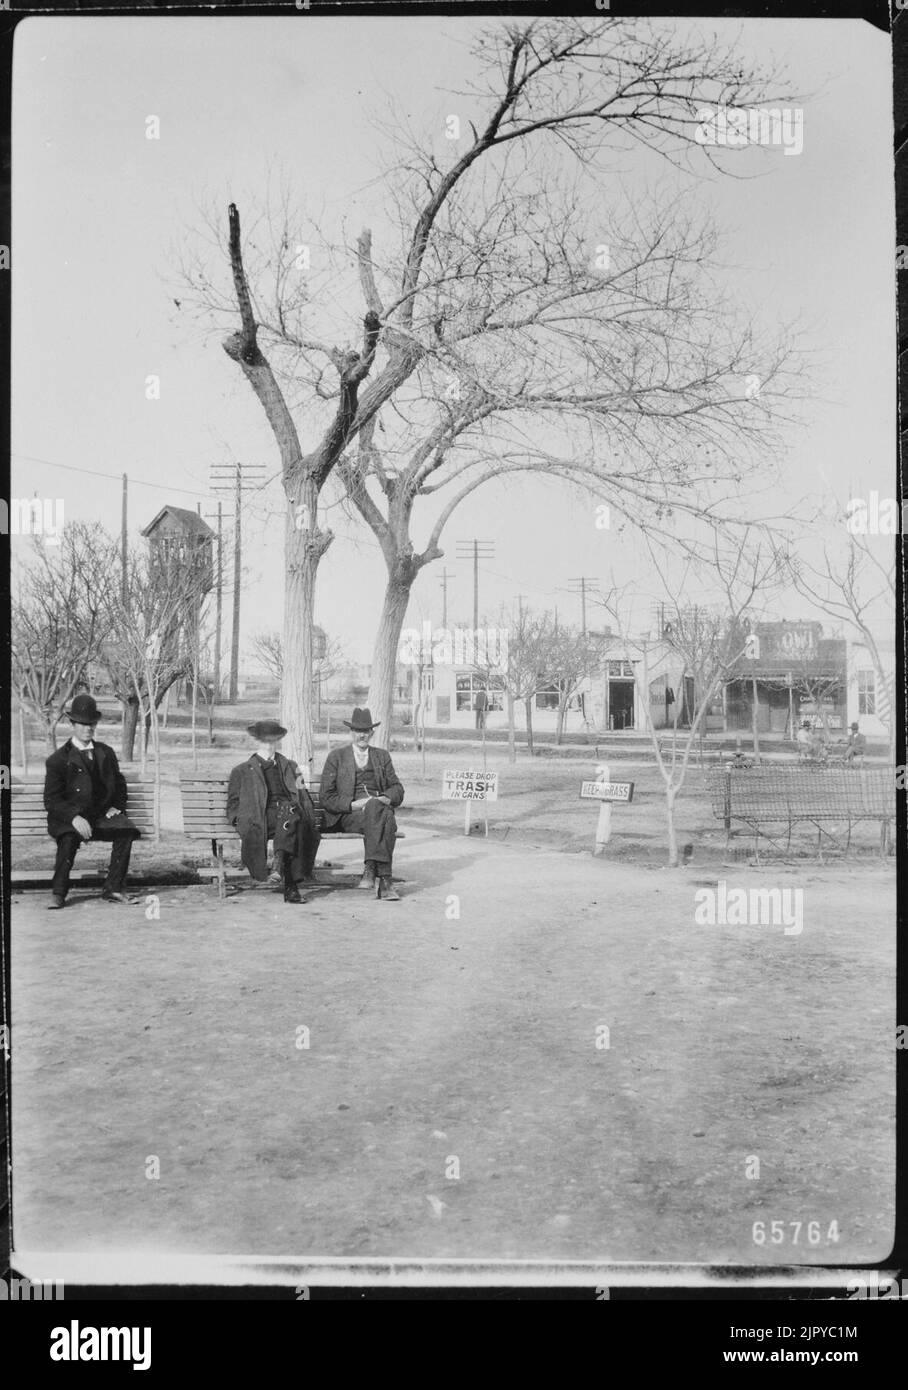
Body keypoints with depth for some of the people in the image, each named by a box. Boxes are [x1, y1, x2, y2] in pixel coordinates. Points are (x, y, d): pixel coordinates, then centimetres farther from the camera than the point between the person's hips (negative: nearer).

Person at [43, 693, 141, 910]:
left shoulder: (107, 753, 15)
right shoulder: (58, 760, 0)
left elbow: (120, 784, 26)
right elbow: (52, 801, -6)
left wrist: (117, 806, 4)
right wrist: (74, 817, -24)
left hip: (102, 814, 4)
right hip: (68, 818, -3)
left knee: (126, 831, -26)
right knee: (69, 838, -36)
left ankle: (113, 889, -19)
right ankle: (58, 893, -20)